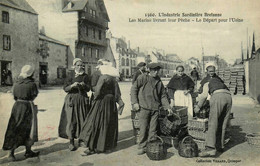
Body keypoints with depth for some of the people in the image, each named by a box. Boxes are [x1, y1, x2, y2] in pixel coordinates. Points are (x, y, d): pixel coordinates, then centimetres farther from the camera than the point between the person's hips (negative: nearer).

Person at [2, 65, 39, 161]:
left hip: (17, 106, 5)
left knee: (14, 130, 11)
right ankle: (28, 151, 18)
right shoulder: (31, 84, -15)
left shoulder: (16, 84, 1)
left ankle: (11, 153, 12)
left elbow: (15, 97, 9)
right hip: (28, 107, -5)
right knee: (28, 129, 9)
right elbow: (34, 95, 0)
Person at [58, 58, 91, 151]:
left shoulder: (86, 76, 7)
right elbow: (65, 88, -3)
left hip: (82, 100, 2)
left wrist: (84, 85, -22)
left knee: (82, 120, 4)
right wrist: (72, 85, -22)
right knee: (71, 120, -4)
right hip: (72, 100, -1)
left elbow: (88, 89, -1)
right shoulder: (70, 76, 4)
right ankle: (71, 142, 3)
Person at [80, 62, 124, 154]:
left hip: (102, 102, -7)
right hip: (111, 103, 7)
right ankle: (108, 145, 24)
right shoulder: (113, 80, 8)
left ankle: (92, 147, 3)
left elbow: (98, 90, -18)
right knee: (109, 124, 14)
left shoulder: (103, 77, -13)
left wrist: (95, 98, -2)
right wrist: (120, 103, 10)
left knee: (95, 123, -1)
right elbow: (117, 94, 7)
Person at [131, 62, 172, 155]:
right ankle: (141, 147, 13)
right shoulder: (143, 78, 0)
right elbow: (134, 88, -1)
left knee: (153, 129, 7)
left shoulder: (159, 82, 14)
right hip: (143, 108, -4)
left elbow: (163, 96, 20)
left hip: (155, 109, 4)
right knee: (143, 128, -1)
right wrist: (135, 102, -9)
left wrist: (167, 107, 11)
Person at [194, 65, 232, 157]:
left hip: (218, 96, -6)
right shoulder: (220, 83, 42)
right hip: (228, 97, 6)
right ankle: (220, 145, 21)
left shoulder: (207, 83, 25)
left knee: (213, 123, -11)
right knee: (222, 123, 15)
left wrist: (198, 107, 16)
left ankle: (211, 148, -22)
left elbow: (204, 95, 8)